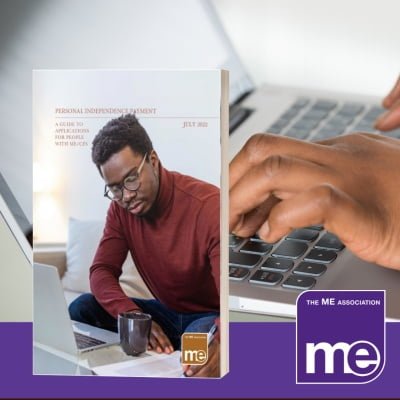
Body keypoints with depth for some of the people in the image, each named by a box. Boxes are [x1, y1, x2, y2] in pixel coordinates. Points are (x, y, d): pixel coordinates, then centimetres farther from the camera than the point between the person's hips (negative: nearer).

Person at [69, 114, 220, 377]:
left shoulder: (209, 206, -27)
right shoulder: (121, 208, -6)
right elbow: (102, 271, -9)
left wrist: (220, 340, -58)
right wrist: (133, 316, -32)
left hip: (210, 316, -5)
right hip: (166, 313, 6)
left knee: (200, 337, -39)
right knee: (82, 309, -12)